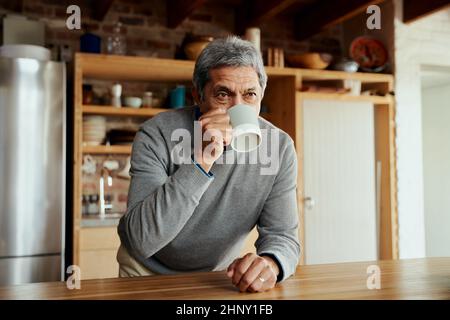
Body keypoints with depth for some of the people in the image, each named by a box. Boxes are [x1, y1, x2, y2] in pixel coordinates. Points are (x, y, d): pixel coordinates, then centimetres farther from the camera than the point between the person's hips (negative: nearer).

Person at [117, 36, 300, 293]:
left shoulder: (279, 147, -13)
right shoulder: (157, 135, -21)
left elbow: (282, 234, -12)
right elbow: (140, 240, -29)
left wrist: (271, 263, -35)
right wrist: (201, 162, -36)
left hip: (218, 272, 2)